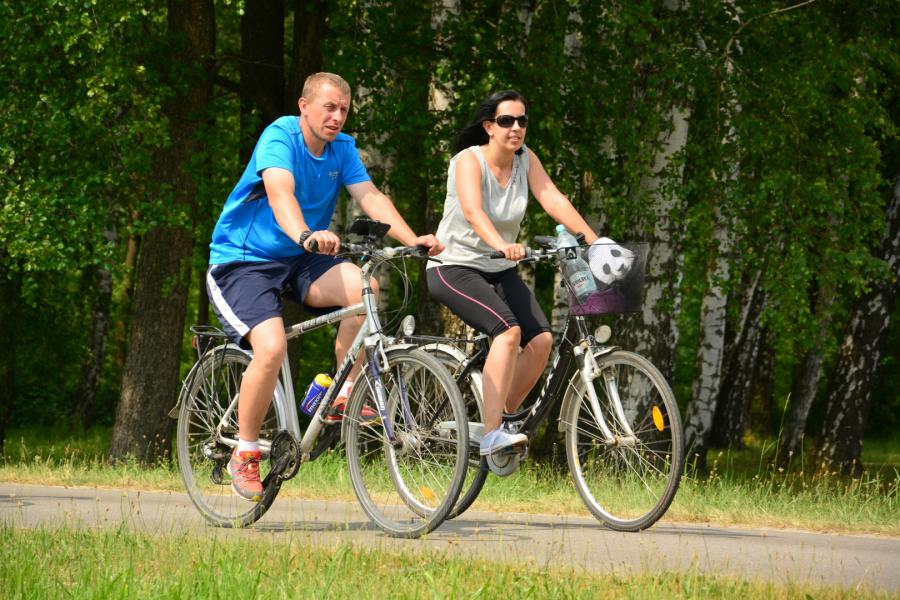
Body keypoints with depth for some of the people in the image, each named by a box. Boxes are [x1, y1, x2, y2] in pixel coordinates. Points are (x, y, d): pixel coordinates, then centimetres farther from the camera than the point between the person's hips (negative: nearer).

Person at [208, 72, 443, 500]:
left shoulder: (342, 149, 3)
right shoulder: (280, 137, -17)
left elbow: (370, 197, -8)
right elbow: (280, 192, -35)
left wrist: (413, 240, -25)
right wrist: (305, 235, -56)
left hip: (297, 262, 5)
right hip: (242, 261, -5)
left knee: (363, 285, -25)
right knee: (272, 348, -29)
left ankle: (344, 399, -10)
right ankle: (245, 452, -8)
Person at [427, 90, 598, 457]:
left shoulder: (525, 160, 1)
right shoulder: (469, 160, -17)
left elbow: (553, 200, -10)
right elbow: (472, 211, -35)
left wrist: (593, 240, -24)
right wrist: (501, 245, -53)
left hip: (499, 271, 6)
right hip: (455, 266, -6)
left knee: (541, 339, -14)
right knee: (509, 330, -29)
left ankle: (502, 418, 4)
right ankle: (491, 434, -31)